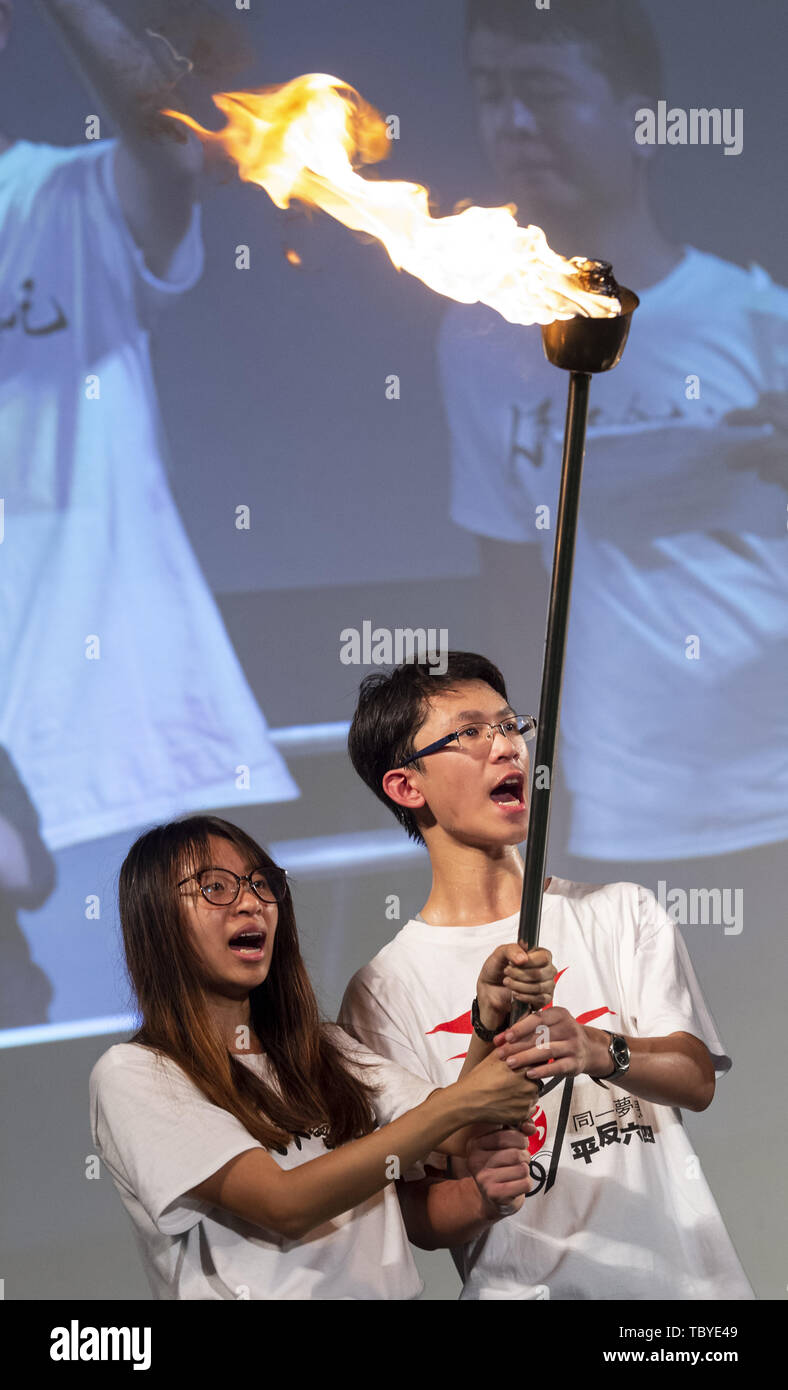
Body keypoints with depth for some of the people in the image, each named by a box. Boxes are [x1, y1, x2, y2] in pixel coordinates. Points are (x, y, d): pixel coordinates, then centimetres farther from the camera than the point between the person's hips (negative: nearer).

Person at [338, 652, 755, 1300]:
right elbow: (422, 1219, -1)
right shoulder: (383, 989, 2)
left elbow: (697, 1080, 0)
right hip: (531, 1284, -3)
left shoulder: (624, 913, 12)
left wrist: (600, 1050, -19)